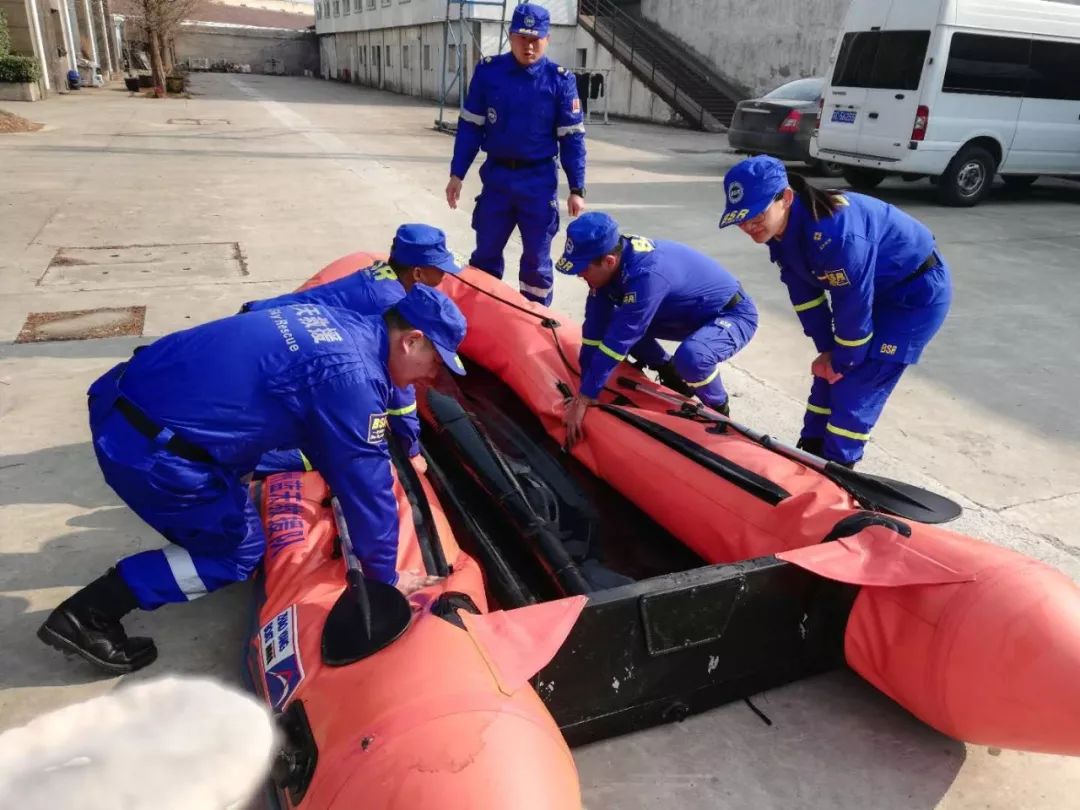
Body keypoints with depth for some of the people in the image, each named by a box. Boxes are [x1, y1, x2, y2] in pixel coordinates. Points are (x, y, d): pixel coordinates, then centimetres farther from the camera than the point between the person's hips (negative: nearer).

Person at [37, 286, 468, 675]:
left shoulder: (337, 323, 9)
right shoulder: (352, 374, -18)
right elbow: (366, 484, -11)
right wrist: (385, 576, 1)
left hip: (129, 393, 9)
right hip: (146, 445, -9)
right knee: (240, 550, 6)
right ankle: (87, 614, 6)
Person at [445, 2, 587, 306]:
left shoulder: (561, 80, -5)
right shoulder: (488, 71, -2)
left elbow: (572, 137, -3)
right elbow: (470, 126, 3)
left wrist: (577, 189, -6)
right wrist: (457, 174, 1)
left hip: (540, 181, -1)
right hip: (496, 176, 2)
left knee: (537, 259, 6)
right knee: (485, 253, 10)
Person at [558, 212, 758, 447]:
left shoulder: (647, 274, -37)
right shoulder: (617, 257, -13)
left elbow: (617, 342, -35)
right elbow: (596, 327, -11)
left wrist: (584, 399, -29)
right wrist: (584, 391, -10)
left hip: (733, 314, -8)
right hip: (692, 312, 8)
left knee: (691, 357, -37)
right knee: (613, 323, -2)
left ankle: (718, 410, -5)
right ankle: (673, 376, 16)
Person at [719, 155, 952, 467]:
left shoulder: (834, 232, -39)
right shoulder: (782, 228, -12)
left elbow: (854, 305, -29)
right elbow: (804, 293, -2)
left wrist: (843, 362, -14)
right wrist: (826, 350, 0)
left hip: (917, 293, -8)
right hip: (874, 288, 8)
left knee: (856, 382, -8)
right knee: (828, 371, 10)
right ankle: (810, 451, 25)